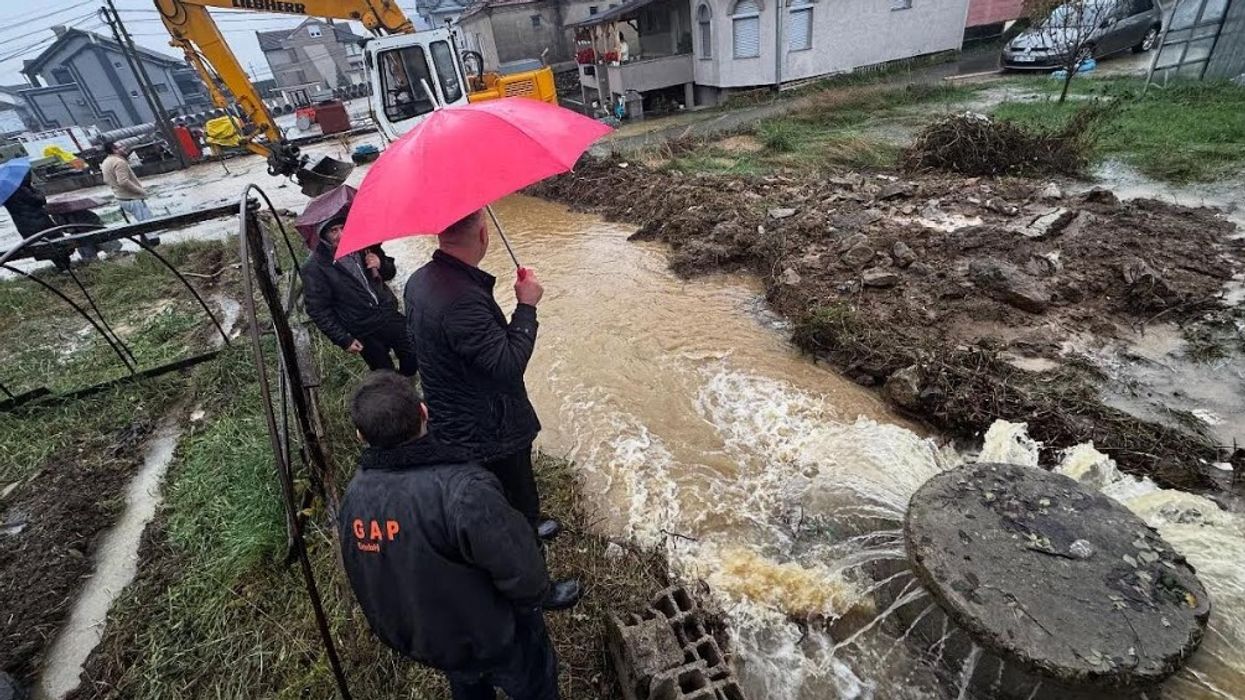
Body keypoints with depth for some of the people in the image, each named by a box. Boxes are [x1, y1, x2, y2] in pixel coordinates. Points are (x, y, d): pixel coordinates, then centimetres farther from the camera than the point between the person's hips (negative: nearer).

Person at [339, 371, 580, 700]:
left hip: (410, 638, 6)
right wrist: (539, 596, -9)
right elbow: (521, 571, -33)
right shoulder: (464, 490, -41)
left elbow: (363, 573, 0)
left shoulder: (352, 496, -17)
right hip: (490, 642, -5)